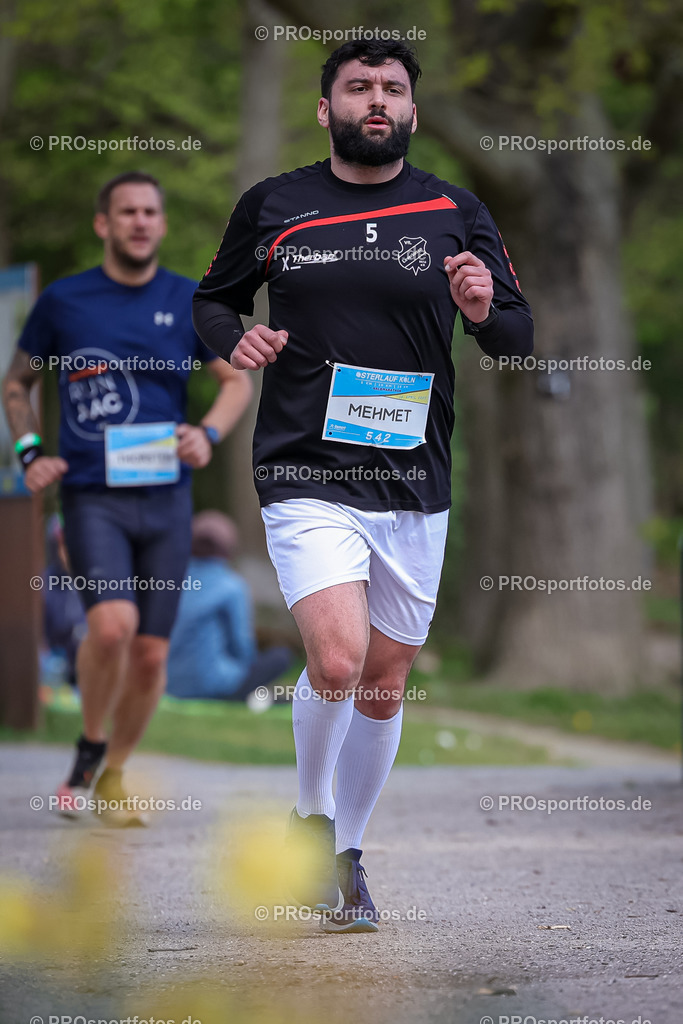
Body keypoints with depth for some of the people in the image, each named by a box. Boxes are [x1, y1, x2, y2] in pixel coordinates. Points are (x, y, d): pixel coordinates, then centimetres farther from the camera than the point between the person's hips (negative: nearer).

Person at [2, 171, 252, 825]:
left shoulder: (188, 302, 5)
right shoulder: (62, 302, 3)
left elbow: (237, 382, 14)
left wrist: (208, 433, -6)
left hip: (165, 498, 2)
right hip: (91, 495, -2)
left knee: (151, 652, 2)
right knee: (112, 623, -24)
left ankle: (113, 775, 23)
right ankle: (89, 748, 1)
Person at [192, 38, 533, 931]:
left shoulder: (458, 214, 5)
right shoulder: (271, 207, 4)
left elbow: (520, 341, 8)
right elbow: (213, 298, 18)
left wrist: (486, 311, -15)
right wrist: (236, 338, -5)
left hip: (415, 485, 2)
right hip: (307, 478, -2)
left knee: (384, 685, 9)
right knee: (337, 660, -20)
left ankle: (346, 857, 28)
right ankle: (310, 818, 6)